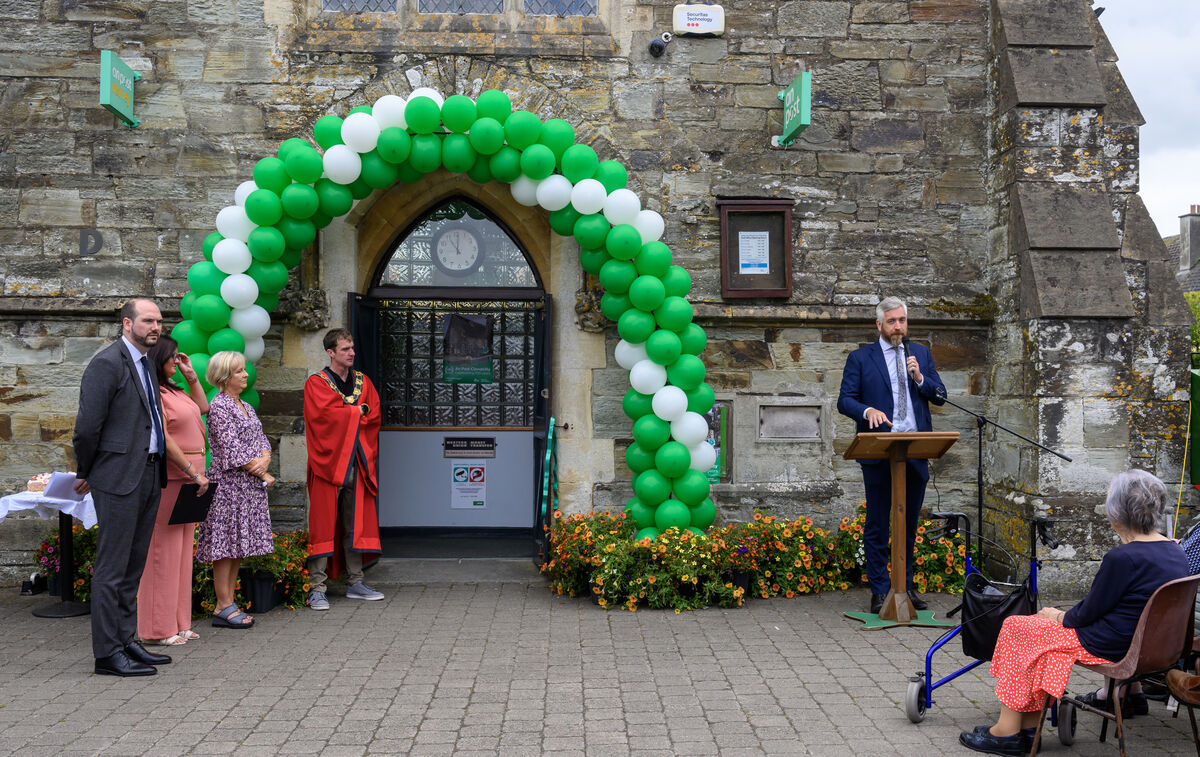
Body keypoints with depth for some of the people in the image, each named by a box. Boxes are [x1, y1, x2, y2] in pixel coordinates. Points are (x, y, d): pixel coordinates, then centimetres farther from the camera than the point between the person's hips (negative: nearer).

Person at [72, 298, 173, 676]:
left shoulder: (146, 362, 16)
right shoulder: (107, 363, -12)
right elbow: (87, 425, -12)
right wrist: (86, 473, -4)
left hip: (149, 474, 9)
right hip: (119, 478, -9)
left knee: (133, 567, 14)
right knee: (112, 568, -3)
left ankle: (126, 641, 23)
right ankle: (107, 653, 4)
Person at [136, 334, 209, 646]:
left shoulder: (173, 391, 18)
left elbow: (203, 408, 32)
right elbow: (163, 440, -17)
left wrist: (191, 375, 21)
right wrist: (194, 472, -16)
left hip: (187, 479, 10)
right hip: (168, 478, -10)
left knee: (182, 550, 12)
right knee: (164, 550, -6)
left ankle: (178, 623, 19)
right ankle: (159, 629, 1)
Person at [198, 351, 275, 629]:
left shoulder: (246, 407, 17)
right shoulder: (219, 406, -10)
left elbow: (262, 440, 14)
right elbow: (232, 451, -15)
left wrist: (264, 460, -8)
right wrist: (263, 475, -10)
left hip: (249, 486, 9)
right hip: (229, 483, -8)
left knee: (238, 546, 9)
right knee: (226, 546, -5)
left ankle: (229, 603, 14)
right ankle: (224, 608, -1)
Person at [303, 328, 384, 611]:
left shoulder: (363, 382, 14)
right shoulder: (316, 383, -1)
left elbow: (374, 415, 4)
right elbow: (325, 415, -16)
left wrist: (344, 415, -8)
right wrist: (357, 411, -5)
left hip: (356, 463, 5)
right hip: (327, 461, -5)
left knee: (356, 523, 8)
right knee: (324, 524, -5)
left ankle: (355, 583, 16)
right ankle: (317, 589, -2)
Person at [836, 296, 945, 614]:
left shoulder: (921, 354, 14)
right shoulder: (860, 358, 3)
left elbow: (940, 397, 10)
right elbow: (845, 400, -3)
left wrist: (920, 378, -8)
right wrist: (868, 411, -22)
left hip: (915, 453, 4)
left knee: (909, 524, 12)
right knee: (877, 525, 1)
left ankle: (906, 586, 24)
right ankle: (880, 591, 8)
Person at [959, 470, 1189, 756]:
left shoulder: (1123, 558, -25)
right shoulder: (1176, 552, 3)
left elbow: (1088, 613, -17)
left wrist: (1059, 617, 4)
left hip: (1110, 647, -9)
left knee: (1013, 627, 5)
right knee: (1041, 621, 20)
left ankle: (1007, 731, 13)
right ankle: (1029, 726, 21)